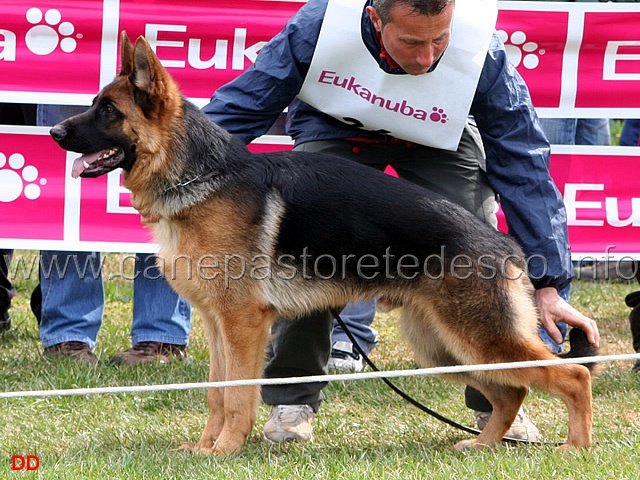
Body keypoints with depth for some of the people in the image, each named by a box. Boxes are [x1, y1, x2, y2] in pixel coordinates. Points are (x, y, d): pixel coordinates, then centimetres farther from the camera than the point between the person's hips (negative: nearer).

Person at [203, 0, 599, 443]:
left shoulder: (482, 54, -35)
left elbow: (525, 171, -25)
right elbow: (241, 107, -20)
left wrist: (548, 286, -26)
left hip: (440, 140, 0)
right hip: (335, 125, 0)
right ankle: (292, 402, -5)